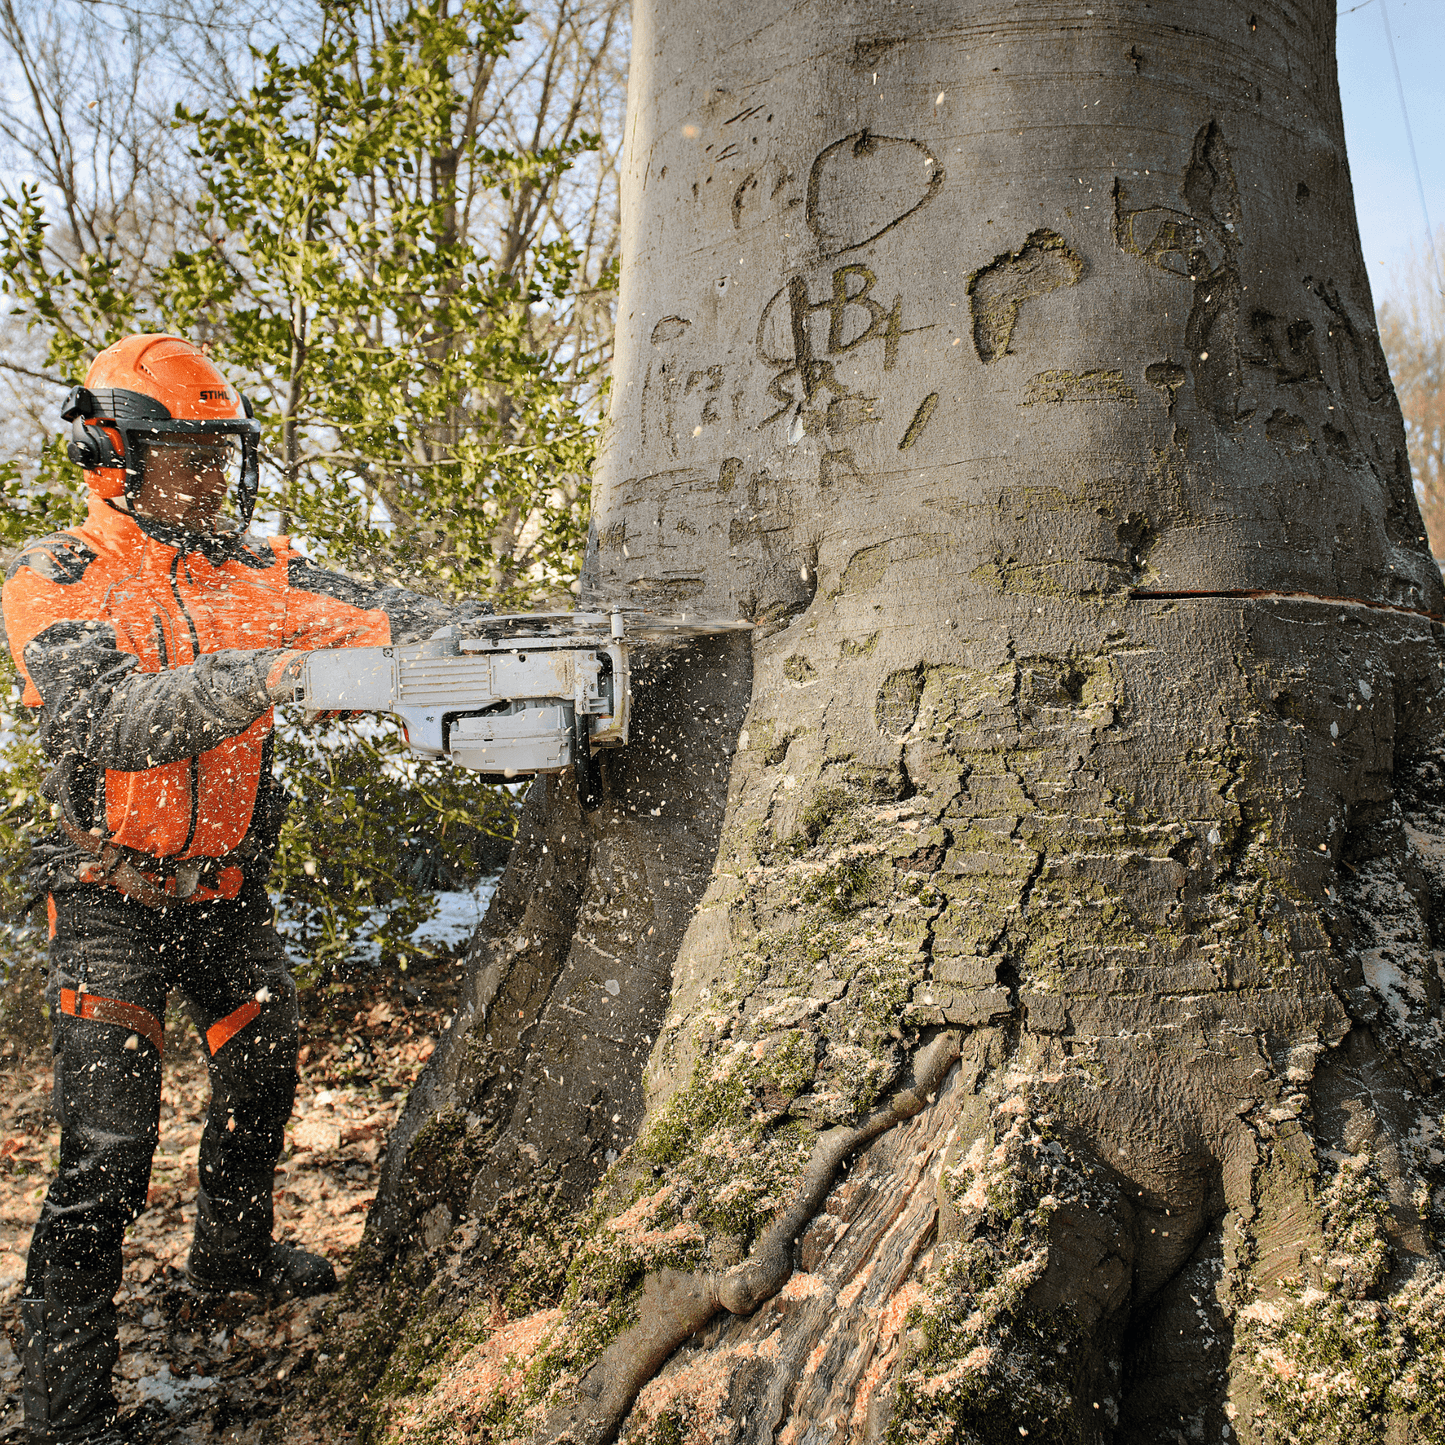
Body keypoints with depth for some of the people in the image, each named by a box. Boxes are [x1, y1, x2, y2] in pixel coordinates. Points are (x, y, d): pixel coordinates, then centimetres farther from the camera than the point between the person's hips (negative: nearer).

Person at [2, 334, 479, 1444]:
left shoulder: (255, 568, 1)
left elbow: (371, 615, -11)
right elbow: (104, 721, -29)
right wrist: (251, 676, -42)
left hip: (233, 893, 6)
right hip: (118, 905, -5)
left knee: (262, 1079, 22)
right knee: (108, 1150, -5)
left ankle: (234, 1249, 49)